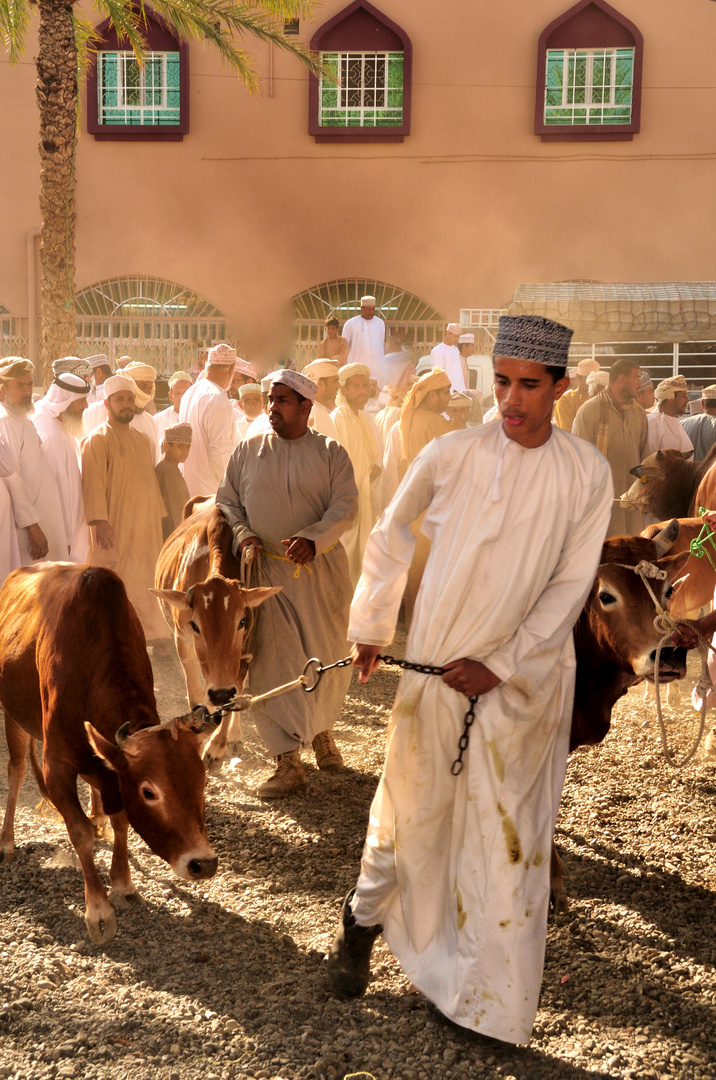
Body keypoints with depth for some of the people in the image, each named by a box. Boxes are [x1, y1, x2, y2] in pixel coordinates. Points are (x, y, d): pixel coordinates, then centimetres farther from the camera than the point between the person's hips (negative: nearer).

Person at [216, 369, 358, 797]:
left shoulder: (331, 453, 2)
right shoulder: (247, 450, 8)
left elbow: (345, 506, -7)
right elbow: (227, 501, 11)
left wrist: (312, 538, -23)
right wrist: (242, 535, -9)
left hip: (320, 569, 0)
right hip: (265, 569, 1)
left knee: (328, 657, 7)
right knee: (270, 659, -7)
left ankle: (321, 730, 36)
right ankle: (288, 762, -2)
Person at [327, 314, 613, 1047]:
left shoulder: (587, 475, -5)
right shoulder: (451, 456, -7)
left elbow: (571, 585, -6)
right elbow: (391, 536, 8)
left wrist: (501, 665, -13)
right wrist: (369, 627, 13)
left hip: (526, 676, 0)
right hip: (436, 662, 0)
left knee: (508, 833, 6)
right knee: (410, 805, 10)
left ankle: (487, 998, 21)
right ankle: (362, 922, 35)